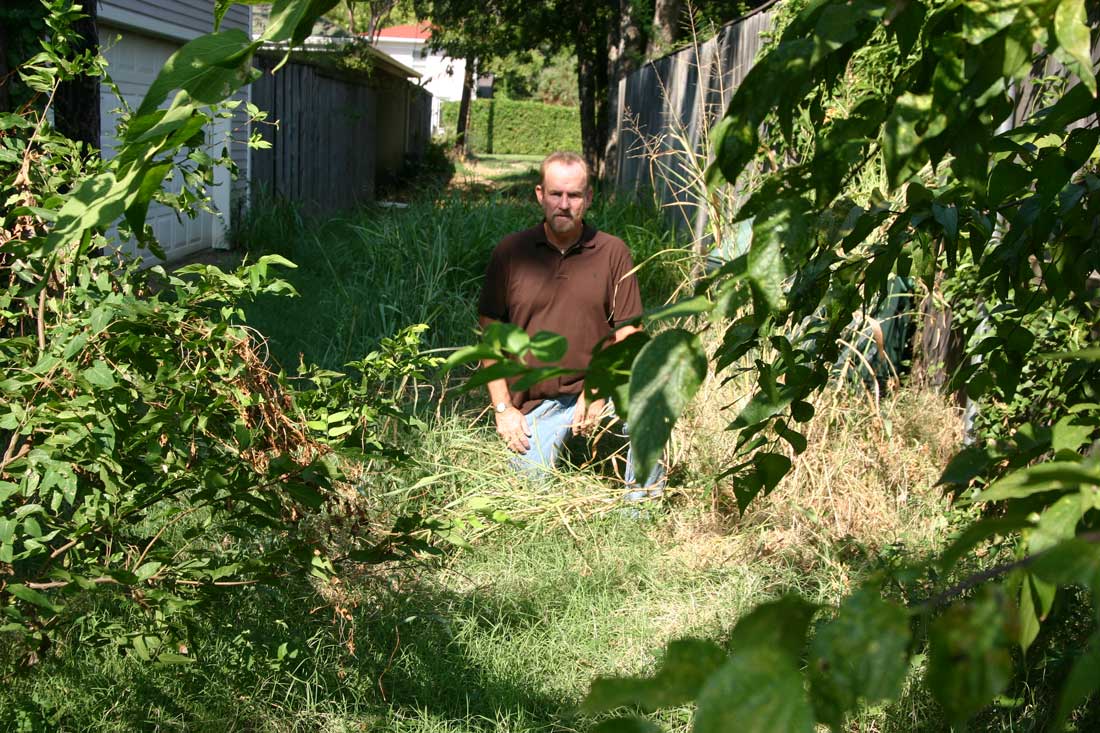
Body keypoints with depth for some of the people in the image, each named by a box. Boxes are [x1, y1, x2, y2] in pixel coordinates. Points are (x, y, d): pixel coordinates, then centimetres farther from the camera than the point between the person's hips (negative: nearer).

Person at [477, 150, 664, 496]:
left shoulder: (612, 252, -1)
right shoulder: (510, 252, -1)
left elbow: (628, 335, -2)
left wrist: (597, 393, -14)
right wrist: (503, 408, -3)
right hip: (534, 401, 1)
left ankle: (644, 502, -9)